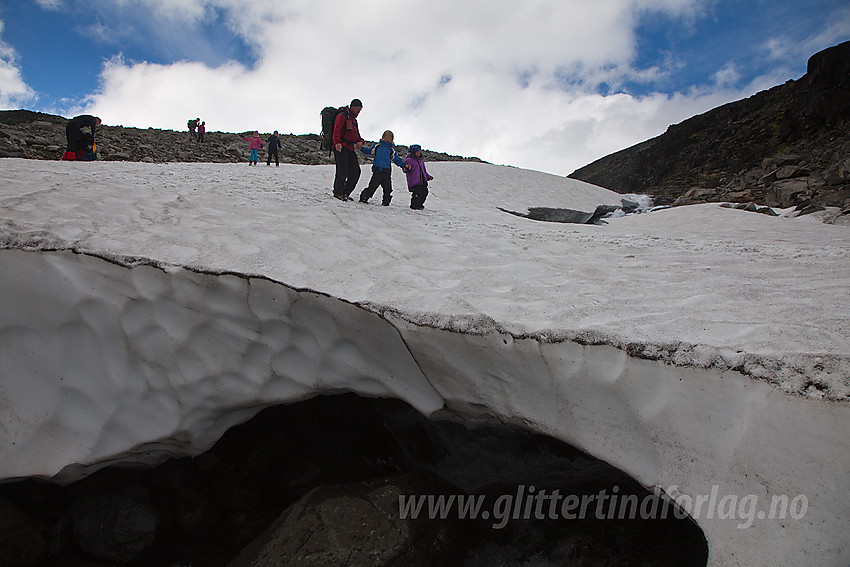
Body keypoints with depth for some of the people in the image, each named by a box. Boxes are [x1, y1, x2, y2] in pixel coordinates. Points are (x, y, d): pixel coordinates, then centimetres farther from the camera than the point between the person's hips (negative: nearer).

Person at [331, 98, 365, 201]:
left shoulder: (353, 120, 27)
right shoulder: (342, 116, -1)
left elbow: (356, 136, 27)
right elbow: (336, 131, -14)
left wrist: (360, 142, 3)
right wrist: (337, 143, -32)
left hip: (350, 148, 9)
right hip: (341, 147, -9)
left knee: (356, 172, 1)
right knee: (343, 171, -15)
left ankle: (345, 193, 10)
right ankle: (337, 192, -3)